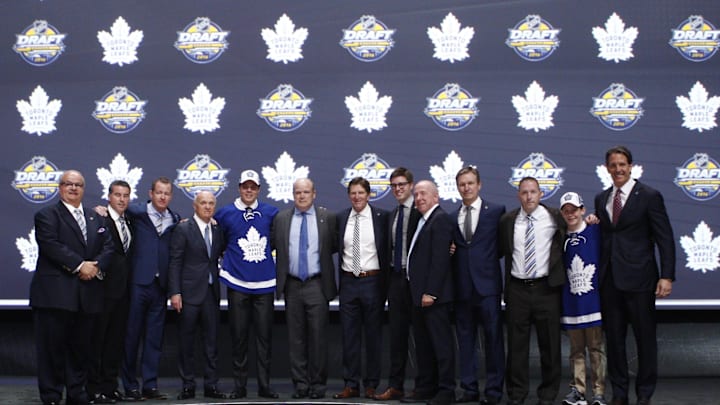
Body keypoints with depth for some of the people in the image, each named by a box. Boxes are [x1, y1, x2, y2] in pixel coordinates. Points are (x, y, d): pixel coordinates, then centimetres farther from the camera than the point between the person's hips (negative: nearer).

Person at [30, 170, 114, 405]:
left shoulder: (96, 219, 20)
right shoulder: (47, 215, 3)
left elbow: (108, 247, 11)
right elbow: (51, 245, -12)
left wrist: (96, 266, -9)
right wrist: (80, 265, -16)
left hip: (88, 295, 5)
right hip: (55, 294, -5)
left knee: (81, 346, 8)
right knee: (53, 346, -2)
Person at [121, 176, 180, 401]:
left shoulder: (175, 220, 11)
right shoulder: (137, 212, 1)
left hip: (160, 285, 3)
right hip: (138, 282, -3)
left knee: (155, 337, 6)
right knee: (132, 334, 0)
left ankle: (150, 385, 12)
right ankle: (130, 386, 7)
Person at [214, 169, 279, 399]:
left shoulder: (270, 213, 5)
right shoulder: (225, 214, 1)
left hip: (265, 284, 1)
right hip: (237, 283, -1)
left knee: (265, 337, 2)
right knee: (239, 337, 4)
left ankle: (265, 386, 9)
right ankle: (239, 386, 11)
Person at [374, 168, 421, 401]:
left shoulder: (420, 211, -8)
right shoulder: (393, 214, 15)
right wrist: (390, 274, 9)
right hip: (396, 276, 6)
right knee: (396, 332, 6)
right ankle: (395, 386, 10)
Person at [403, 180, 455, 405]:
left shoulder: (440, 219, -11)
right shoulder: (423, 221, 18)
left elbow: (440, 259, -18)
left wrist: (430, 292, -21)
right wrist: (418, 293, 13)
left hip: (434, 295, -10)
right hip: (420, 294, 10)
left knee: (441, 343, -4)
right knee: (423, 344, 13)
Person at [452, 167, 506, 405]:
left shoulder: (496, 211, 1)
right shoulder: (452, 218, 11)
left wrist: (487, 257, -2)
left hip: (487, 284, -4)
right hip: (462, 286, 4)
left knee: (493, 338, -1)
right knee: (465, 338, 8)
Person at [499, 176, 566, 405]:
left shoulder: (554, 217, 1)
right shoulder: (507, 221, 7)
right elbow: (500, 250, 15)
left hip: (546, 288, -1)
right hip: (517, 289, 1)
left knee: (549, 343, 4)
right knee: (516, 343, 6)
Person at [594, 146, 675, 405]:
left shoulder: (649, 196, -4)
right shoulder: (601, 199, 12)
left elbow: (665, 239, -6)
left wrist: (667, 276, -13)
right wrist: (598, 273, 3)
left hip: (638, 277, -5)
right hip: (609, 279, 5)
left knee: (645, 338, 4)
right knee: (613, 338, 10)